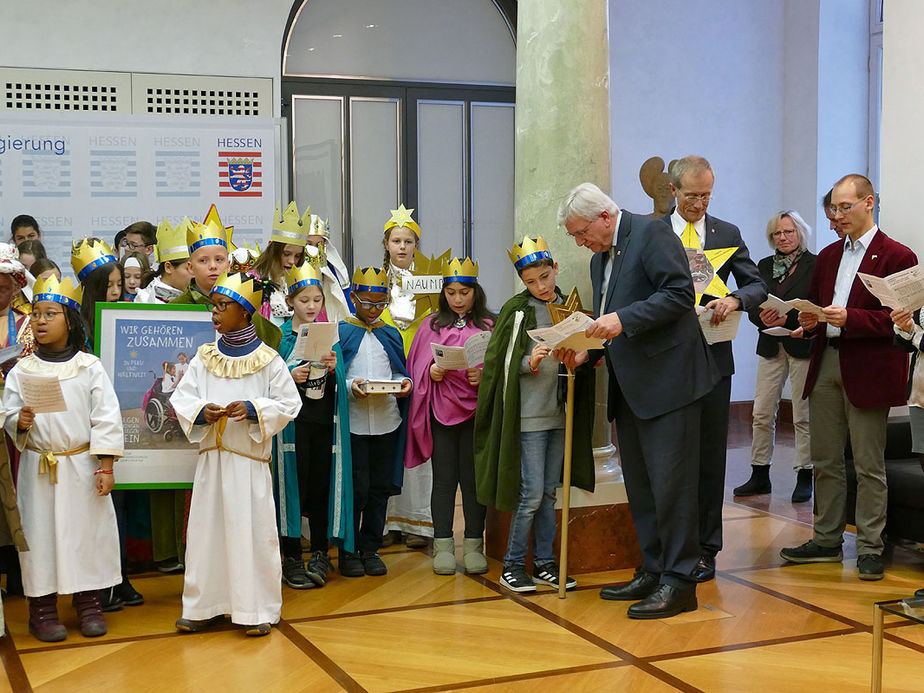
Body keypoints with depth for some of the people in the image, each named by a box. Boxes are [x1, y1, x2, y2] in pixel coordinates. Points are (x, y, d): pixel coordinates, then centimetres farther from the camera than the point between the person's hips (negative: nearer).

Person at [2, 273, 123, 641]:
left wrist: (106, 466, -7)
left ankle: (88, 603, 20)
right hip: (38, 467, 1)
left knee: (88, 530, 5)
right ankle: (42, 608, 15)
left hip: (82, 465, -1)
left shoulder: (89, 367, -1)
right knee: (40, 532, 4)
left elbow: (106, 418, -3)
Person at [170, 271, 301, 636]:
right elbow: (180, 398, 6)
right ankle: (205, 606, 19)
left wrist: (253, 410, -17)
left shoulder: (267, 359, -3)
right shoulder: (204, 357, 7)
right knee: (206, 528, 7)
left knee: (252, 530, 0)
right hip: (211, 456, 4)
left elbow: (288, 403, -3)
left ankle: (257, 609, 11)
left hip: (250, 458, -4)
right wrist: (201, 412, -14)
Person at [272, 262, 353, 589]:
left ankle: (320, 553, 17)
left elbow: (339, 383, 5)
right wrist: (290, 377, -19)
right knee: (294, 485, -1)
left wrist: (332, 368, -15)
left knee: (323, 485, 6)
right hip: (293, 421, -3)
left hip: (325, 420, 3)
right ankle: (291, 558, 8)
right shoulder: (280, 336, 2)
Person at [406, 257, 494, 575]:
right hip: (441, 408, 1)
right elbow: (416, 365, 10)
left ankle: (473, 545, 11)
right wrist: (431, 371, -9)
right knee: (444, 478, 4)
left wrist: (485, 374, -16)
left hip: (476, 408, -1)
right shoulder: (432, 325, 11)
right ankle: (443, 545, 10)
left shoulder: (491, 325, 6)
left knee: (473, 478, 3)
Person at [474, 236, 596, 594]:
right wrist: (531, 363, -21)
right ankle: (513, 565, 7)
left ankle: (545, 563, 18)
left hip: (559, 413, 5)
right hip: (529, 413, -5)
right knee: (531, 492, -5)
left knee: (549, 492, 10)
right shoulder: (516, 310, -4)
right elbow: (502, 364, -4)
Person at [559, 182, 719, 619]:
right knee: (640, 485, 13)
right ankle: (653, 571, 23)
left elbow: (680, 293, -17)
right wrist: (586, 348, 4)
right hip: (629, 387, 10)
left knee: (669, 482, -7)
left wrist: (623, 319, -22)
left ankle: (679, 582, 0)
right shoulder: (600, 259, 19)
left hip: (667, 380, -10)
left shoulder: (651, 233, -8)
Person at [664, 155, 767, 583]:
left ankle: (704, 549, 13)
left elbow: (757, 286, 6)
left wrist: (735, 299, -16)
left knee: (709, 456, 5)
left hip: (712, 359, 1)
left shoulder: (728, 234, 9)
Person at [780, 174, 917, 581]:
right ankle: (827, 540, 20)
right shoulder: (828, 256, 17)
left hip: (868, 371, -6)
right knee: (825, 460, 11)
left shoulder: (896, 256, -5)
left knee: (869, 466, 0)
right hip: (826, 365, 7)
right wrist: (809, 322, -2)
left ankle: (870, 549, 8)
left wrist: (849, 318, -21)